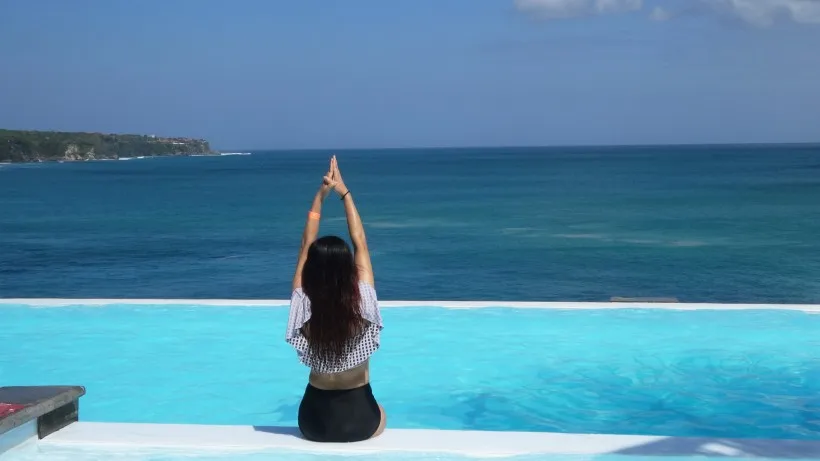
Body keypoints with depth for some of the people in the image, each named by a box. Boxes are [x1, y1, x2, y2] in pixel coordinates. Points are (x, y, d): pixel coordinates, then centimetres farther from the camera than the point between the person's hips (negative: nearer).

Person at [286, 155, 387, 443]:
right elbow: (360, 245, -11)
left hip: (314, 422, 1)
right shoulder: (362, 306, -21)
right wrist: (344, 193, -5)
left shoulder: (304, 309, -18)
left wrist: (320, 196, -8)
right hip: (360, 420, -1)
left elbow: (306, 247, -7)